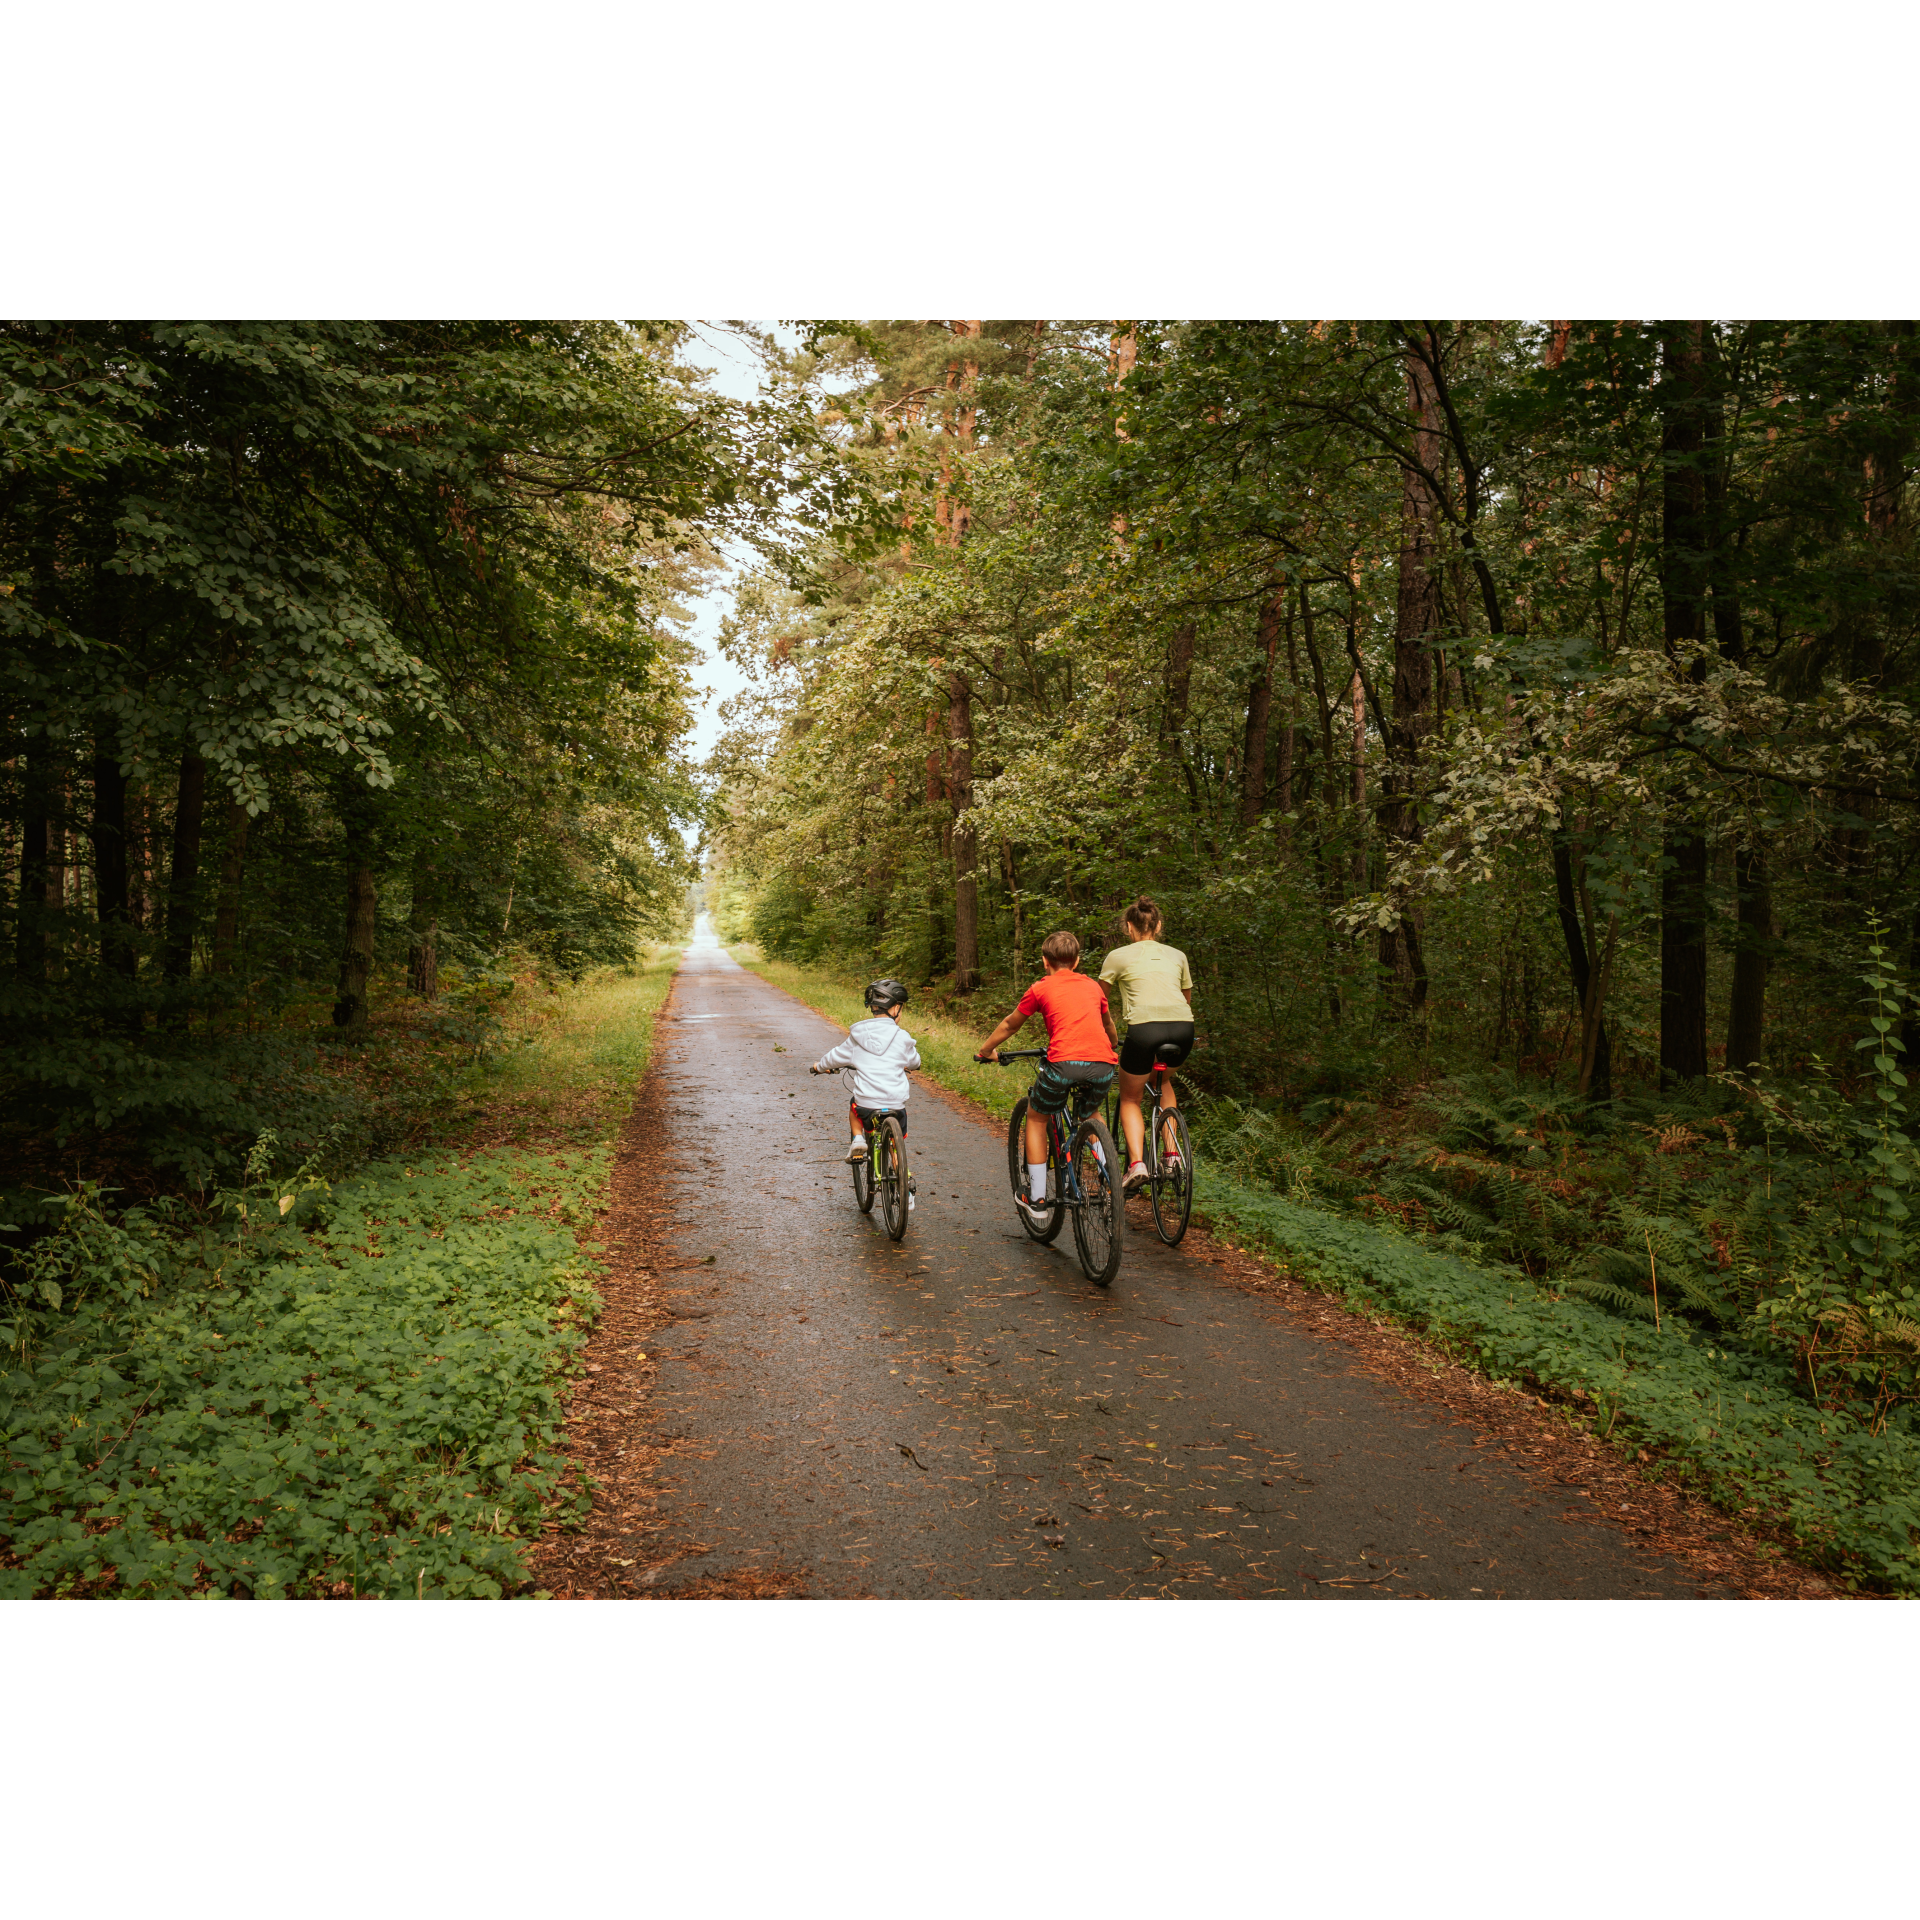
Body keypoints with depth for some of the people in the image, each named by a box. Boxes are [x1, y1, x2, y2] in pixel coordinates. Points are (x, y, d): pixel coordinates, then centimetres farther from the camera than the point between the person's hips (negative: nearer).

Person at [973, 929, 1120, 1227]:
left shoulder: (1040, 988, 14)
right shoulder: (1093, 986, 24)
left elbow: (1009, 1025, 27)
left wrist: (986, 1050, 45)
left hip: (1064, 1064, -4)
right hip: (1103, 1067, 4)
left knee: (1036, 1117, 22)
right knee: (1089, 1114, 34)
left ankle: (1037, 1199, 19)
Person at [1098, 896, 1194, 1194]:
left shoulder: (1119, 956, 15)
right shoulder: (1176, 955, 24)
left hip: (1144, 1027, -4)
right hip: (1183, 1029, 4)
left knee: (1130, 1099, 17)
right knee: (1164, 1081, 33)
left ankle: (1137, 1164, -5)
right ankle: (1173, 1154, 22)